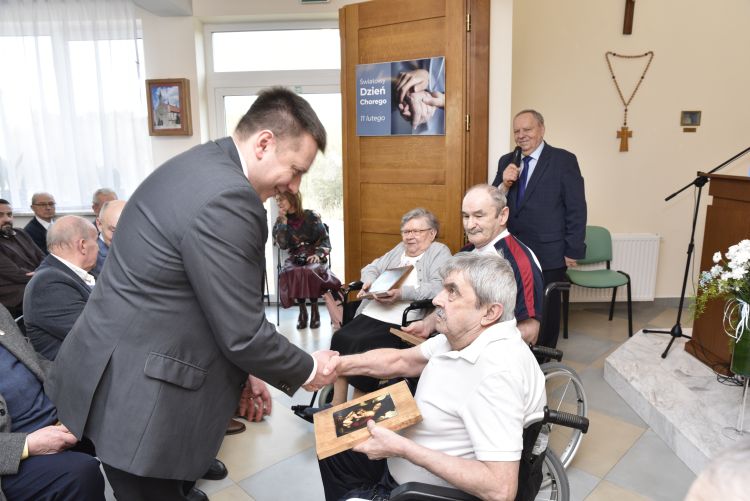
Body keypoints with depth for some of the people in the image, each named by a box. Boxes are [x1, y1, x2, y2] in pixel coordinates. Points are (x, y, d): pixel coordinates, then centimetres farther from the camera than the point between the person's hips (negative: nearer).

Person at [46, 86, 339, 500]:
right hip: (136, 394, -9)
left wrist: (239, 369, 14)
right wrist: (306, 370, -4)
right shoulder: (226, 197, -26)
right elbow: (243, 333, -22)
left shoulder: (201, 166, 6)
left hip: (124, 373, 9)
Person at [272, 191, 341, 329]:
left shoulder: (311, 216, -1)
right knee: (290, 273, -33)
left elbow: (325, 239, 0)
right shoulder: (280, 221, 7)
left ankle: (314, 310, -19)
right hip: (295, 257, 2)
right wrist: (283, 222, -10)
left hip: (313, 256, -2)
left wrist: (318, 254, -18)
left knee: (310, 271, -36)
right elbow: (282, 245, -7)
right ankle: (302, 310, -19)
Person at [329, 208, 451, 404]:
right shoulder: (400, 248, 24)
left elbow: (437, 288, -13)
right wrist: (370, 281, 2)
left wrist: (402, 293, -23)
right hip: (372, 314, 7)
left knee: (363, 346, -25)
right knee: (341, 337, -14)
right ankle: (337, 406, -6)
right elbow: (371, 268, 25)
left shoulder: (439, 252, 3)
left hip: (400, 323, -7)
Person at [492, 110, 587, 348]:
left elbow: (576, 209, -7)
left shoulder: (564, 160, -6)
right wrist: (504, 184, -13)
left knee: (546, 310, 13)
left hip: (548, 254, -3)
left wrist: (573, 250, -9)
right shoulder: (506, 161, 8)